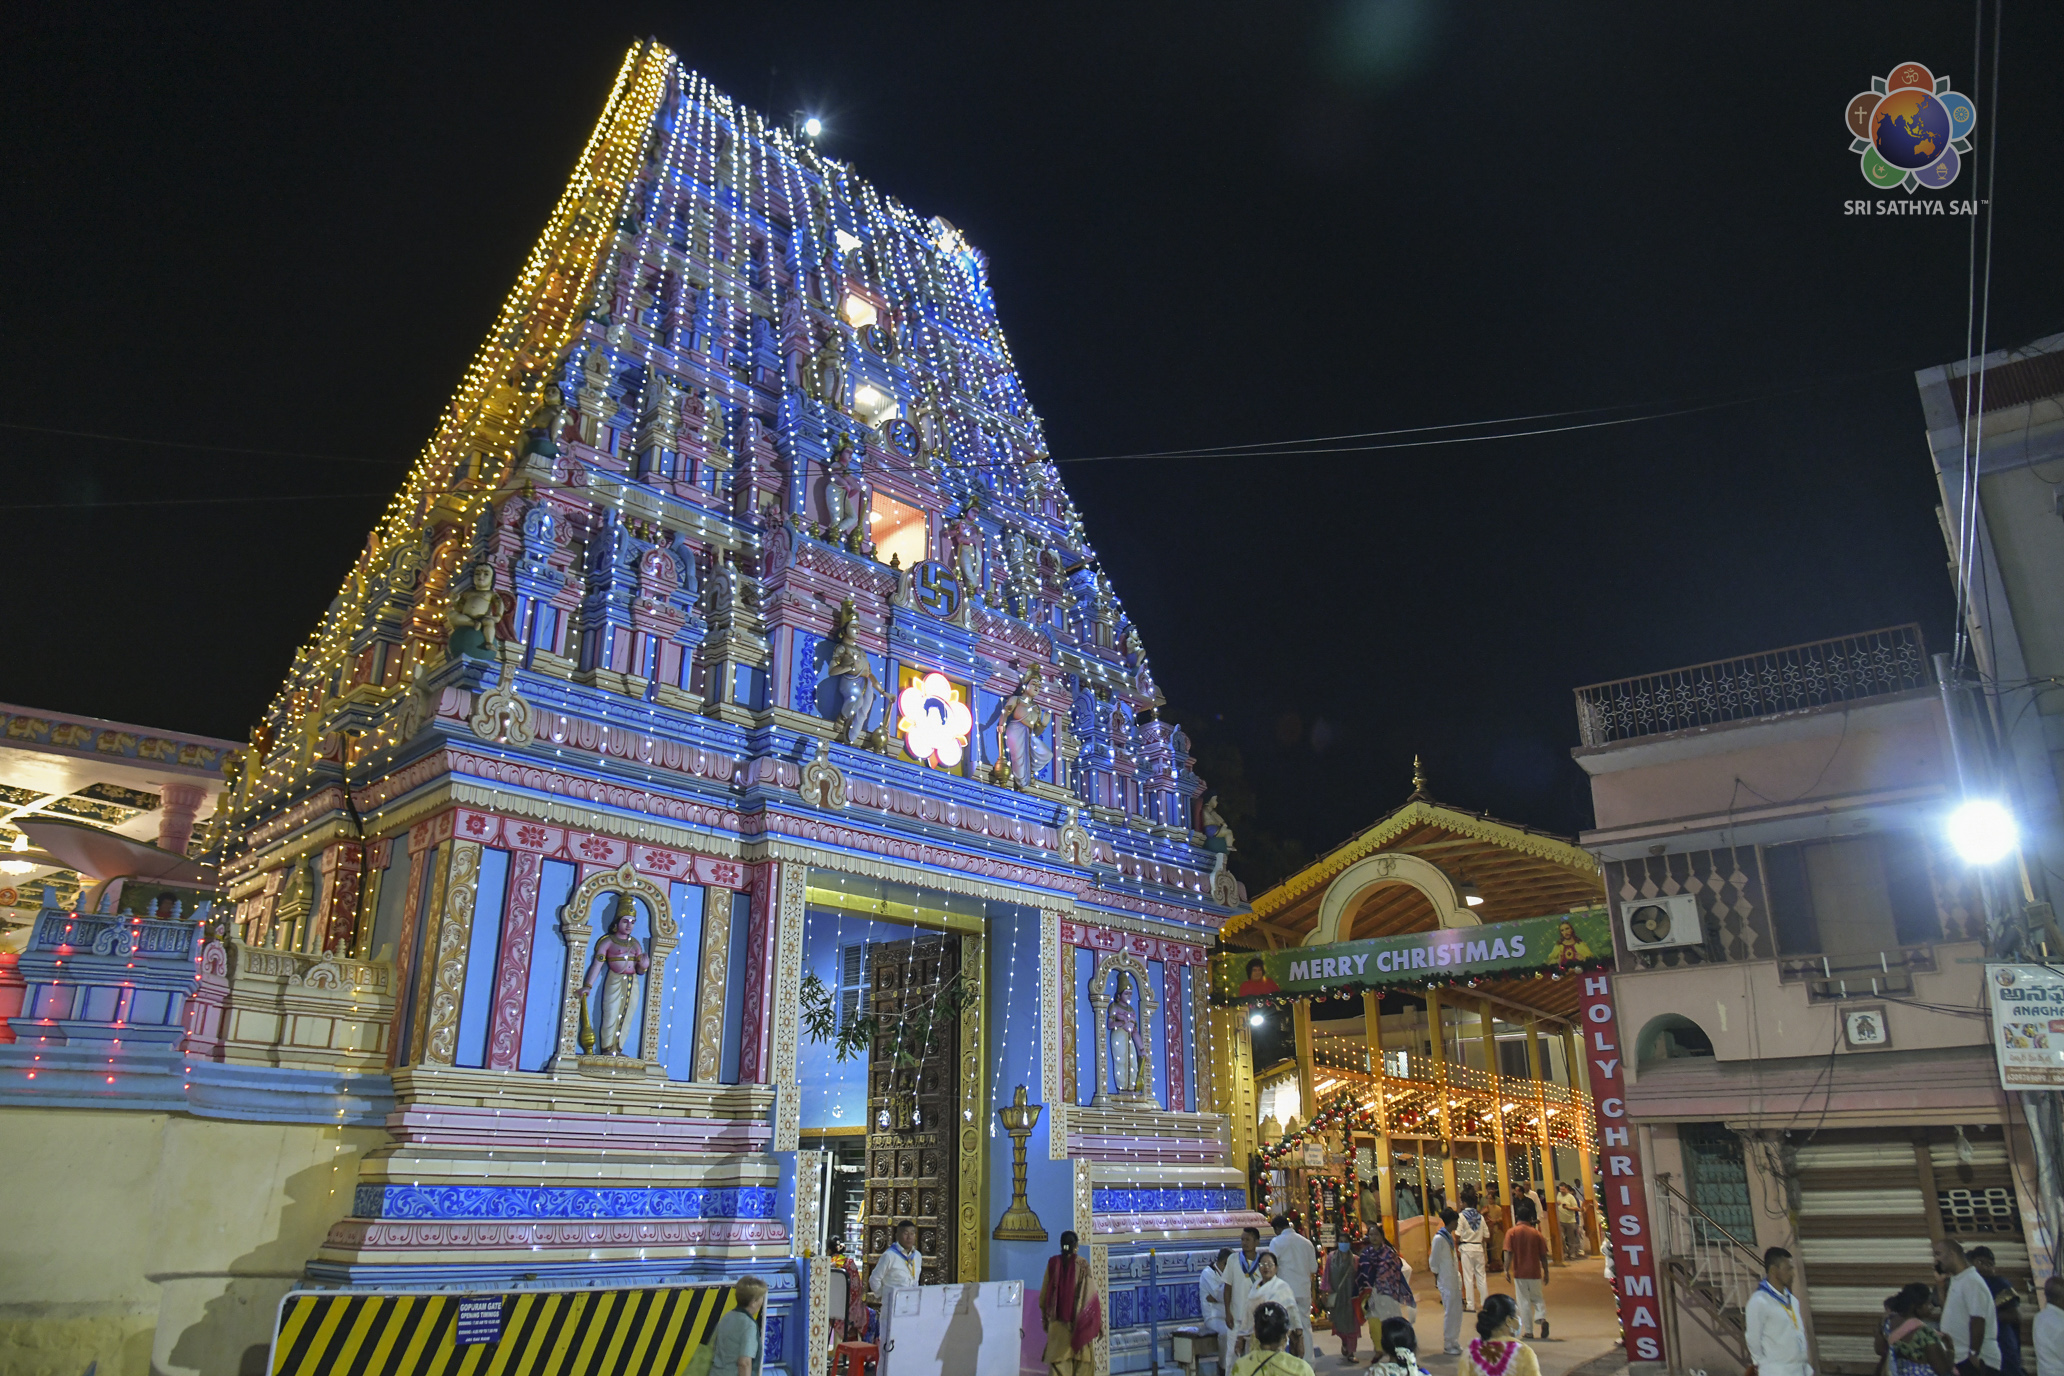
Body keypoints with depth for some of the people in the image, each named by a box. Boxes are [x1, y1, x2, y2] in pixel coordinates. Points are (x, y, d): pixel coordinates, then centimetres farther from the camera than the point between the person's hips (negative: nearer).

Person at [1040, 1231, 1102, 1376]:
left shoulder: (1053, 1263, 1)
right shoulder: (1082, 1264, -7)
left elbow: (1044, 1293, 5)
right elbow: (1091, 1292, -7)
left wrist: (1045, 1317, 15)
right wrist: (1098, 1323, -1)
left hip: (1057, 1320, 2)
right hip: (1079, 1320, -2)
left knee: (1059, 1358, 5)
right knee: (1082, 1358, 10)